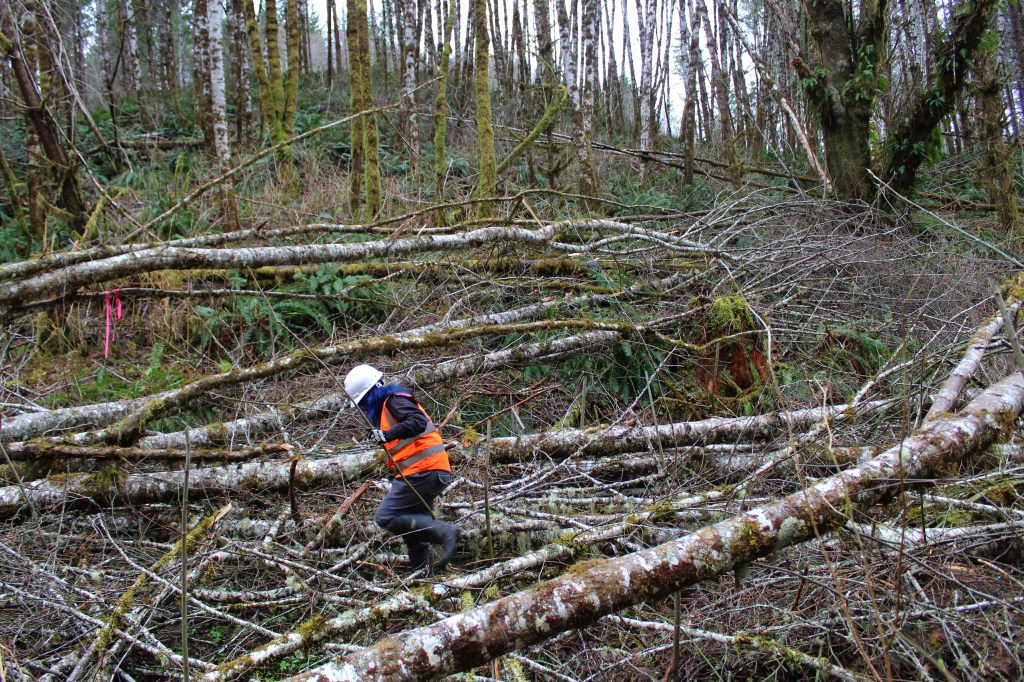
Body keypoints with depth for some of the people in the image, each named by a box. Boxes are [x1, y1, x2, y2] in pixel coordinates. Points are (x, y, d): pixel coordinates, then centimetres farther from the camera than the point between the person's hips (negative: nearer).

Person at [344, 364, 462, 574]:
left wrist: (388, 435, -30)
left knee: (385, 518, -10)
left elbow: (418, 421, -24)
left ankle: (445, 532, -16)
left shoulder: (394, 400, -6)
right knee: (412, 521, 17)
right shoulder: (385, 406, 25)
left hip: (422, 470, -11)